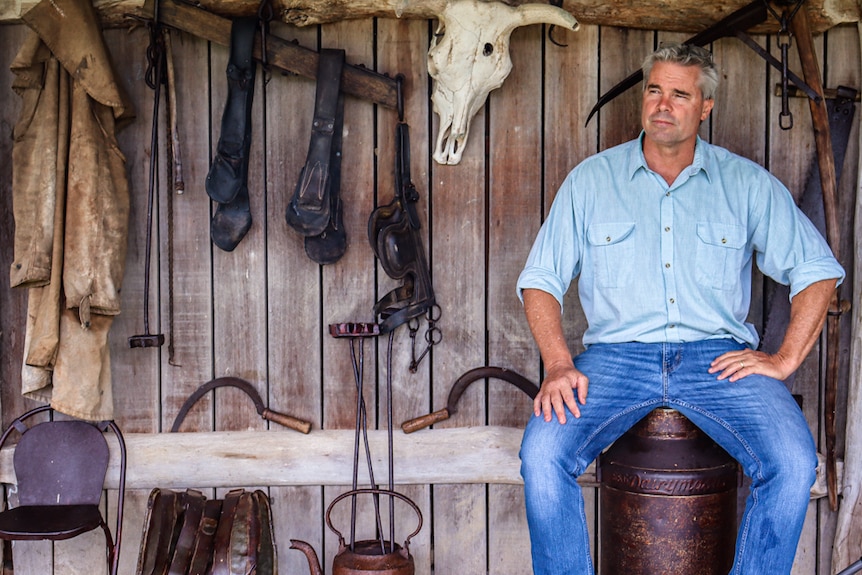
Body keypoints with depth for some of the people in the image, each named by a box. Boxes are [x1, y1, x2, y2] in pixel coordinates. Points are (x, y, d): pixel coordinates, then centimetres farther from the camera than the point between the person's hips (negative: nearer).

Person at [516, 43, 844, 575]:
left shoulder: (748, 184, 10)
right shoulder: (591, 180, 10)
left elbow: (818, 269, 10)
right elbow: (540, 279, 7)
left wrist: (785, 359, -3)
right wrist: (559, 365, -9)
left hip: (718, 357, 0)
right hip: (615, 356, 0)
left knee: (794, 462, -25)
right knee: (542, 454, -26)